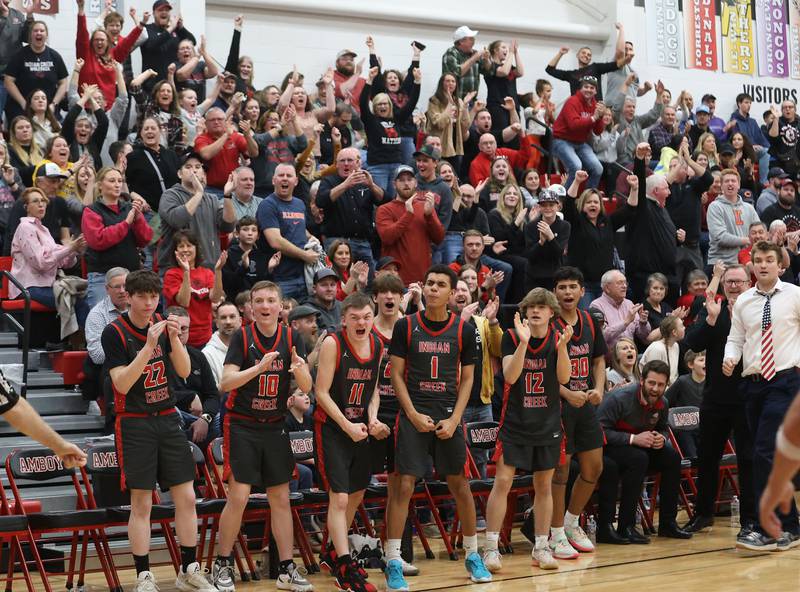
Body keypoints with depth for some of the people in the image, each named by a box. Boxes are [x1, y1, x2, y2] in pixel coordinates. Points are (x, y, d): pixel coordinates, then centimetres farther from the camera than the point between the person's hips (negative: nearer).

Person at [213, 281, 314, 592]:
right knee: (238, 497, -8)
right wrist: (259, 367, -31)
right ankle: (222, 565, 8)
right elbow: (226, 382, -17)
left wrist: (299, 369, -26)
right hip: (242, 425, -3)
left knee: (281, 498, 5)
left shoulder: (291, 338, 0)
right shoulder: (242, 337, -8)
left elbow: (306, 387, -4)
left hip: (274, 426, 4)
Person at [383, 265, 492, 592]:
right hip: (414, 414, -2)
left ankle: (472, 555, 23)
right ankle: (393, 563, -2)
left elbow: (467, 379, 6)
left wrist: (454, 419, -5)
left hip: (449, 416, 2)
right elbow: (396, 374, 0)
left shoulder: (463, 331, 3)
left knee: (459, 484, 8)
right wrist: (413, 415, -9)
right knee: (404, 485, -7)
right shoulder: (406, 326, -1)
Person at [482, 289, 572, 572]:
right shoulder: (512, 337, -5)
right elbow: (510, 376, -16)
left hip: (548, 423, 2)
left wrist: (562, 345, -25)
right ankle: (491, 547, -2)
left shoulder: (558, 338, 0)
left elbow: (563, 378, -10)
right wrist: (523, 341, -27)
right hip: (515, 422, -2)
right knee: (502, 481, -8)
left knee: (544, 486, 8)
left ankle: (541, 548, 18)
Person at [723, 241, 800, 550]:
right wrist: (730, 359, -5)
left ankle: (766, 530, -14)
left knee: (765, 452, -17)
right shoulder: (743, 302, 11)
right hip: (753, 383, 5)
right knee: (772, 455, 10)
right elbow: (735, 338, 14)